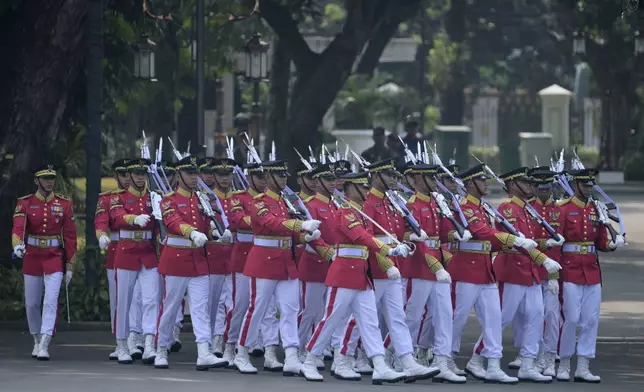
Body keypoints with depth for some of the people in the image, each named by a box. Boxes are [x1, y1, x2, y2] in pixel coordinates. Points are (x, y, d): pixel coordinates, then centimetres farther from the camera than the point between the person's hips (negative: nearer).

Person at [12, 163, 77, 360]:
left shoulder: (64, 203, 0)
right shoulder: (25, 203, -1)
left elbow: (70, 235, 1)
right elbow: (18, 226, -16)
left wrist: (70, 266, -1)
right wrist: (17, 245, -38)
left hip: (55, 257, -1)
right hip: (32, 257, 1)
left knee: (51, 301, -15)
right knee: (31, 303, 10)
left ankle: (44, 345, -17)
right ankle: (37, 340, 29)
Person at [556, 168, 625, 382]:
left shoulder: (596, 210, 11)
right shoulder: (564, 209, -5)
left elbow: (601, 244, 14)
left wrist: (613, 244, -8)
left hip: (592, 272, 5)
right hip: (571, 271, -5)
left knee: (591, 320, 3)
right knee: (571, 319, -6)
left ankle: (583, 368, 7)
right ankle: (564, 365, 7)